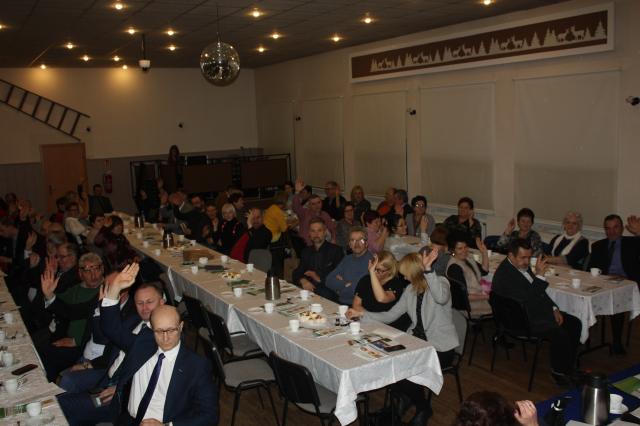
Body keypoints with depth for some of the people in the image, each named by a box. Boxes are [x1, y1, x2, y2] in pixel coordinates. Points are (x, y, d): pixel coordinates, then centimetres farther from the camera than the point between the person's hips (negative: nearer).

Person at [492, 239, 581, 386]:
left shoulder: (522, 265, 8)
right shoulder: (504, 275, -23)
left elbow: (539, 291, 19)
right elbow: (527, 299, -29)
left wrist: (554, 309, 7)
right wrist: (539, 275, -31)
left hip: (537, 310, 10)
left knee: (574, 323, 2)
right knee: (559, 333, -25)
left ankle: (567, 367, 13)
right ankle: (559, 373, -3)